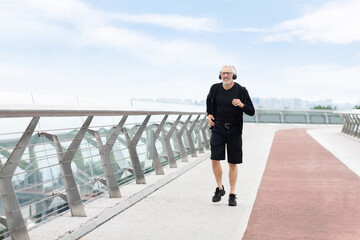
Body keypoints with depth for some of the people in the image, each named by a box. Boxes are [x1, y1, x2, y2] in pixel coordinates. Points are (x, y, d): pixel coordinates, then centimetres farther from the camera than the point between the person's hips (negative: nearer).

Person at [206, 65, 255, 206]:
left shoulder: (241, 91, -8)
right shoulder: (215, 88, 0)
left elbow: (251, 112, -5)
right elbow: (209, 99, 23)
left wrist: (242, 105, -25)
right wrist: (209, 114, 10)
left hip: (234, 131, -1)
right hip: (218, 128, 2)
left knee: (233, 164, 3)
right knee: (215, 160, -8)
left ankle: (232, 195, 17)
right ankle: (220, 189, 16)